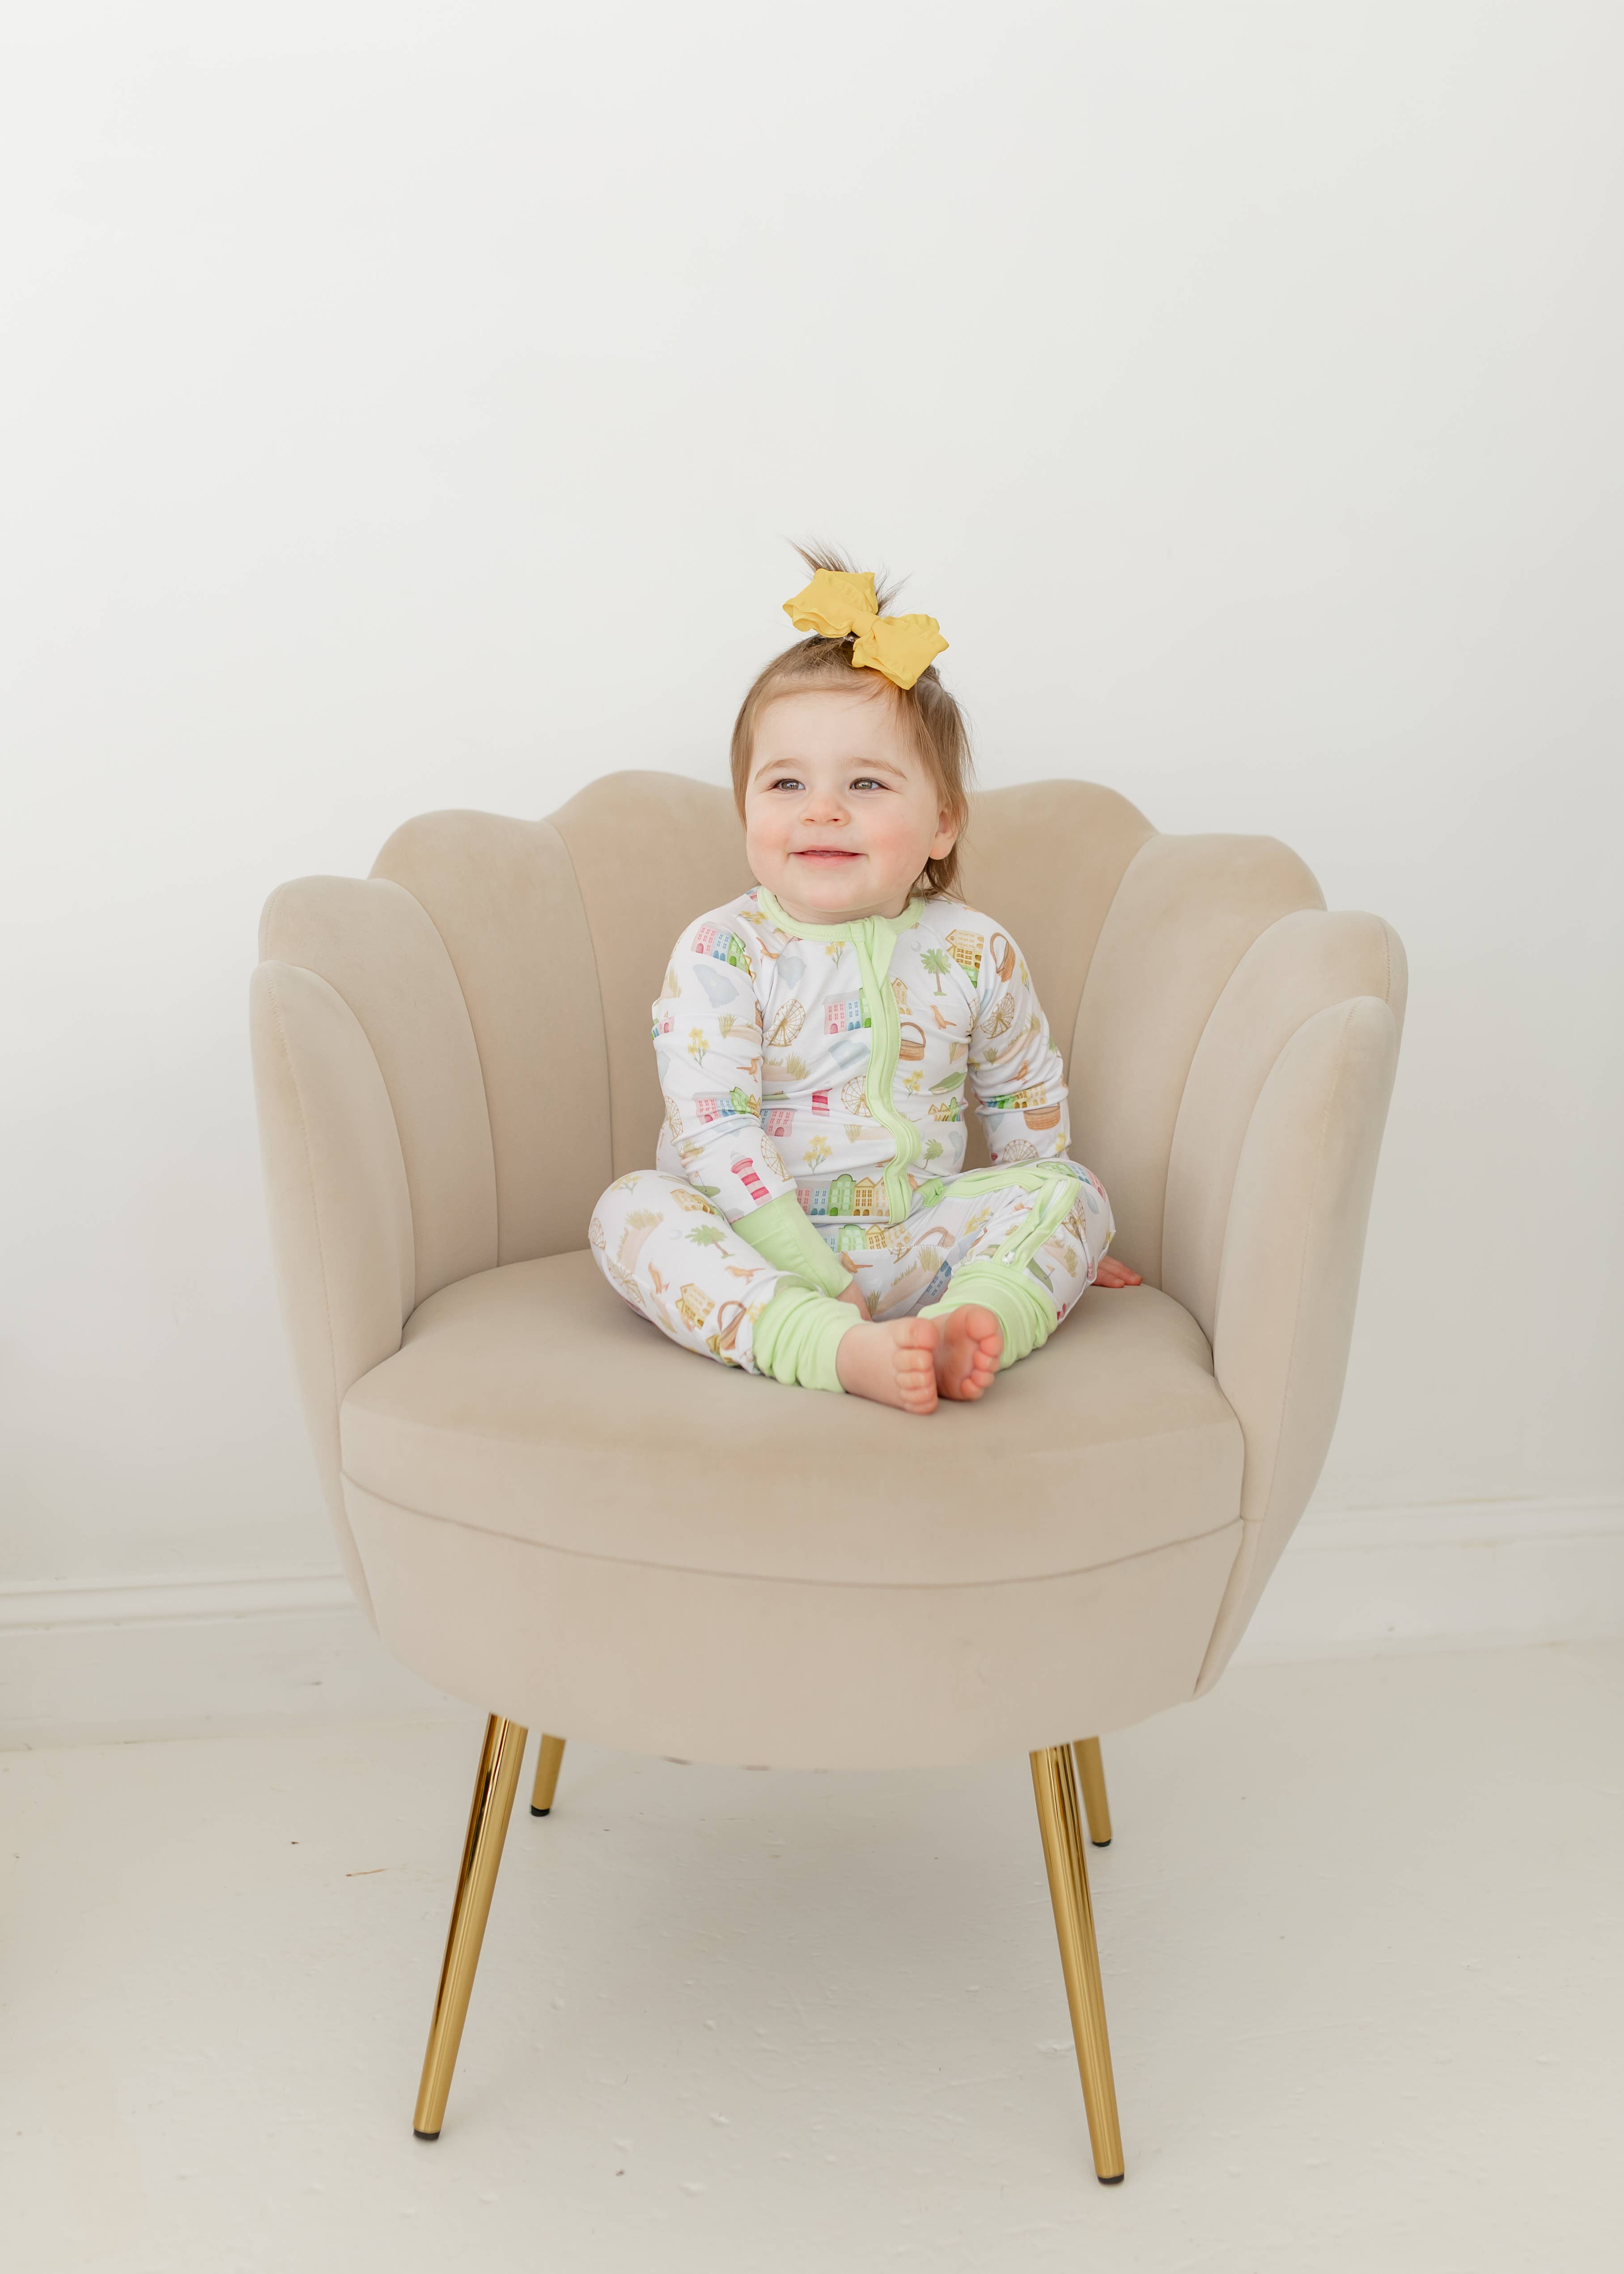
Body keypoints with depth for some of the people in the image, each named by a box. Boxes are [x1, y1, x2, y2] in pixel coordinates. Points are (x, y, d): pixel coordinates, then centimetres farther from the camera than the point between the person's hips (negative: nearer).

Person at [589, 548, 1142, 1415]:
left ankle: (976, 1321, -43)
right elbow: (713, 1133, -17)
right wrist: (812, 1278, -25)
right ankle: (839, 1349, -49)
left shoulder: (976, 953, 1)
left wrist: (1050, 1235, 22)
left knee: (1072, 1192, -14)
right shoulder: (719, 954, -9)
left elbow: (1028, 1105, 17)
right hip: (762, 1249, -2)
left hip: (917, 1238, 3)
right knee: (631, 1210, -29)